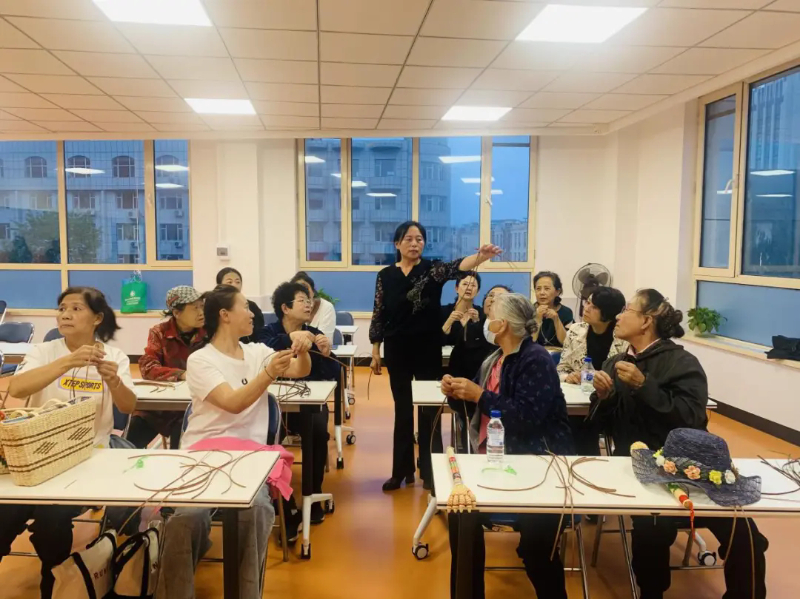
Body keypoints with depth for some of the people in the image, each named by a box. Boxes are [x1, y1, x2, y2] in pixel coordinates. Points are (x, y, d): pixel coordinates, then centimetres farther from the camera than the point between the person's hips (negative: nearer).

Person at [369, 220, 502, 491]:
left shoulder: (432, 269, -3)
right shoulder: (385, 276, 3)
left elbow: (456, 266, -24)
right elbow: (378, 316, 6)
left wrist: (480, 256, -44)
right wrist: (375, 352, 4)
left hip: (428, 350, -2)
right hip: (397, 351, 2)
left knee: (430, 410, 4)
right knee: (402, 410, 11)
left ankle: (430, 471, 18)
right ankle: (402, 470, 24)